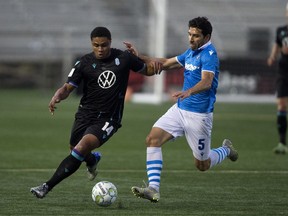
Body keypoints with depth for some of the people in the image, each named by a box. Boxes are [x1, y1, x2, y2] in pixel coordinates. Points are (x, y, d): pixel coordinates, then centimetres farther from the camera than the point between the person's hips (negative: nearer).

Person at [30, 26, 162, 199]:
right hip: (85, 114, 3)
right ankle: (93, 160, 57)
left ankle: (47, 187, -24)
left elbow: (146, 70, 13)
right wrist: (57, 97, -26)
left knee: (82, 148, -24)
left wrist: (154, 65, -11)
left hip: (108, 119, -3)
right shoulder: (85, 63, -3)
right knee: (75, 150, 16)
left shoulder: (123, 58, -2)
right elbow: (68, 87, -3)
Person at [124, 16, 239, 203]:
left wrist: (189, 91, -51)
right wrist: (140, 56, 16)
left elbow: (206, 82, -32)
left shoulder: (209, 54, -16)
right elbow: (166, 63, 24)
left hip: (199, 114, -8)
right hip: (180, 109, 8)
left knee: (202, 165, 4)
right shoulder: (191, 52, 11)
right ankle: (153, 188, -17)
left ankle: (226, 150, 36)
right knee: (153, 138, -13)